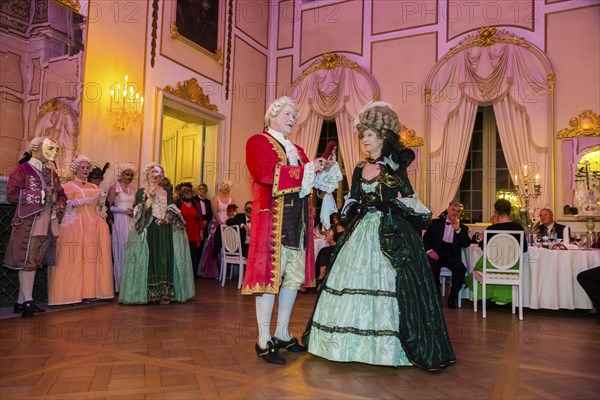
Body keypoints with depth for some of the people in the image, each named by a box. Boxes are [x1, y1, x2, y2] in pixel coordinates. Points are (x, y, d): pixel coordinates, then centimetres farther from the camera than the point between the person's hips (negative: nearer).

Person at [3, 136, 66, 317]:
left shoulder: (52, 173, 18)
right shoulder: (21, 169, -3)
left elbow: (61, 194, 21)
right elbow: (12, 194, -14)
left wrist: (60, 206, 0)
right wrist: (41, 195, -16)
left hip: (47, 223, 7)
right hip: (28, 222, -7)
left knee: (35, 261, 10)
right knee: (27, 260, -6)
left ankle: (21, 301, 18)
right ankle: (27, 301, 1)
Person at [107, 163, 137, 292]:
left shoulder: (132, 189, 17)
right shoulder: (114, 187, -2)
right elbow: (109, 206, -8)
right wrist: (123, 210, -16)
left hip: (131, 222, 6)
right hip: (119, 222, -6)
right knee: (120, 251, -3)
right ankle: (119, 285, 3)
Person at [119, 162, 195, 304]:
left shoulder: (167, 192, 15)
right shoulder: (142, 191, 4)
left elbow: (173, 210, 9)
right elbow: (139, 211, -6)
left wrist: (167, 218, -10)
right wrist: (149, 197, -15)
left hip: (165, 230, 3)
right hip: (148, 230, -3)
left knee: (165, 258, 0)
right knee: (150, 258, -5)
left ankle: (165, 293, 5)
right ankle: (148, 293, 1)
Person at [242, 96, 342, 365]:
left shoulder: (297, 150, 24)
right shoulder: (258, 142, 1)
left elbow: (314, 180, 20)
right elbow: (265, 172, -18)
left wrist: (325, 168, 1)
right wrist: (306, 170, -13)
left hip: (298, 221, 8)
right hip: (272, 219, -8)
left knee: (294, 276, 9)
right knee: (269, 274, -7)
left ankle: (282, 334, 21)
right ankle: (264, 341, 2)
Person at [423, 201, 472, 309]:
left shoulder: (462, 228, 16)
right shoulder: (436, 223, 13)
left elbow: (467, 244, 2)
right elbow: (426, 238, 8)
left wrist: (458, 229, -9)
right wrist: (430, 250, -10)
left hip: (451, 255, 1)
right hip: (436, 253, -1)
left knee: (461, 269, -30)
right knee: (432, 267, -33)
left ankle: (452, 297, -10)